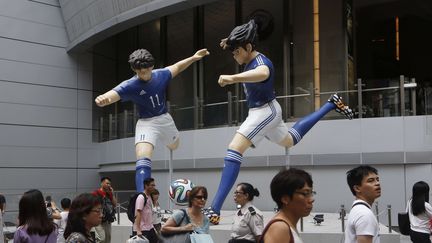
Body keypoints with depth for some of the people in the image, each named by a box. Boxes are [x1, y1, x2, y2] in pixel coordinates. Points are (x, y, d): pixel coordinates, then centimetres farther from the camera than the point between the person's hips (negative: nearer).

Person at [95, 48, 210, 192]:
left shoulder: (160, 75, -11)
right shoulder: (130, 86, -23)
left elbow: (176, 68, 10)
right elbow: (112, 95, -41)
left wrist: (194, 58, 4)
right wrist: (102, 99, -64)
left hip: (165, 119, 5)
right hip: (146, 123, -5)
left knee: (174, 146, 31)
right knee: (142, 160, -25)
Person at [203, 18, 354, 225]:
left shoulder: (260, 62, -25)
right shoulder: (251, 60, 2)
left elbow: (263, 74, -54)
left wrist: (232, 78, -67)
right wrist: (231, 44, 14)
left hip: (265, 112, -11)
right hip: (260, 112, 11)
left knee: (233, 151, -23)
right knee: (291, 140, 33)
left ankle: (214, 211, -31)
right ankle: (332, 104, 38)